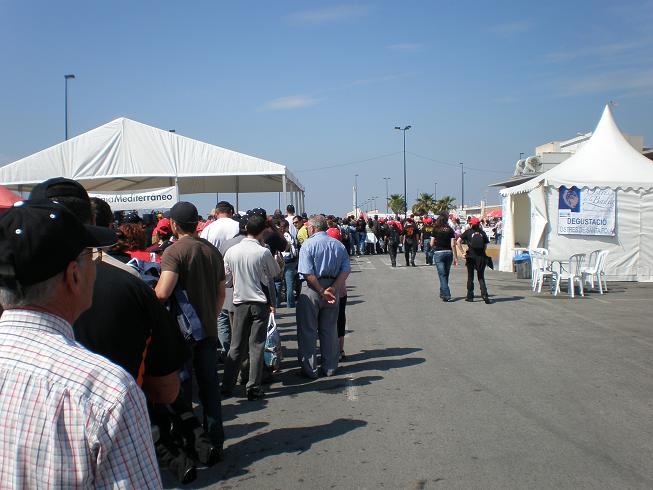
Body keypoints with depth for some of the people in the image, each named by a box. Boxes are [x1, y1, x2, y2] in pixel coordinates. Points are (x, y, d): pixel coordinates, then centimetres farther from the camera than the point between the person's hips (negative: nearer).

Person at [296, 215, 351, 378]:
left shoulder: (308, 245, -10)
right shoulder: (339, 245, 6)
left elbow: (308, 273, -19)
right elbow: (346, 270, -3)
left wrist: (322, 292, -14)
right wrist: (333, 289, -9)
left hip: (312, 290, -5)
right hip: (333, 289, 5)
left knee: (308, 331, 5)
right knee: (330, 330, 15)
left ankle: (309, 369, 8)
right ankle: (330, 368, 21)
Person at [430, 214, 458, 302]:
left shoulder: (435, 230, -2)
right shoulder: (450, 230, 0)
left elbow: (431, 244, -3)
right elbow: (453, 245, -4)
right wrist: (455, 257, 0)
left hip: (438, 253, -2)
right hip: (449, 253, 3)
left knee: (442, 275, -4)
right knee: (446, 274, 16)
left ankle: (446, 295, -13)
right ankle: (442, 293, 29)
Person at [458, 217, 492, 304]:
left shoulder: (468, 232, 0)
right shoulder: (482, 233, 5)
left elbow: (458, 241, -8)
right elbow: (486, 245, 2)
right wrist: (481, 252, 13)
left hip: (471, 256, -1)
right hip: (481, 257, 1)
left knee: (470, 276, 11)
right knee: (481, 277, 8)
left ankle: (470, 296, 15)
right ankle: (484, 294, -11)